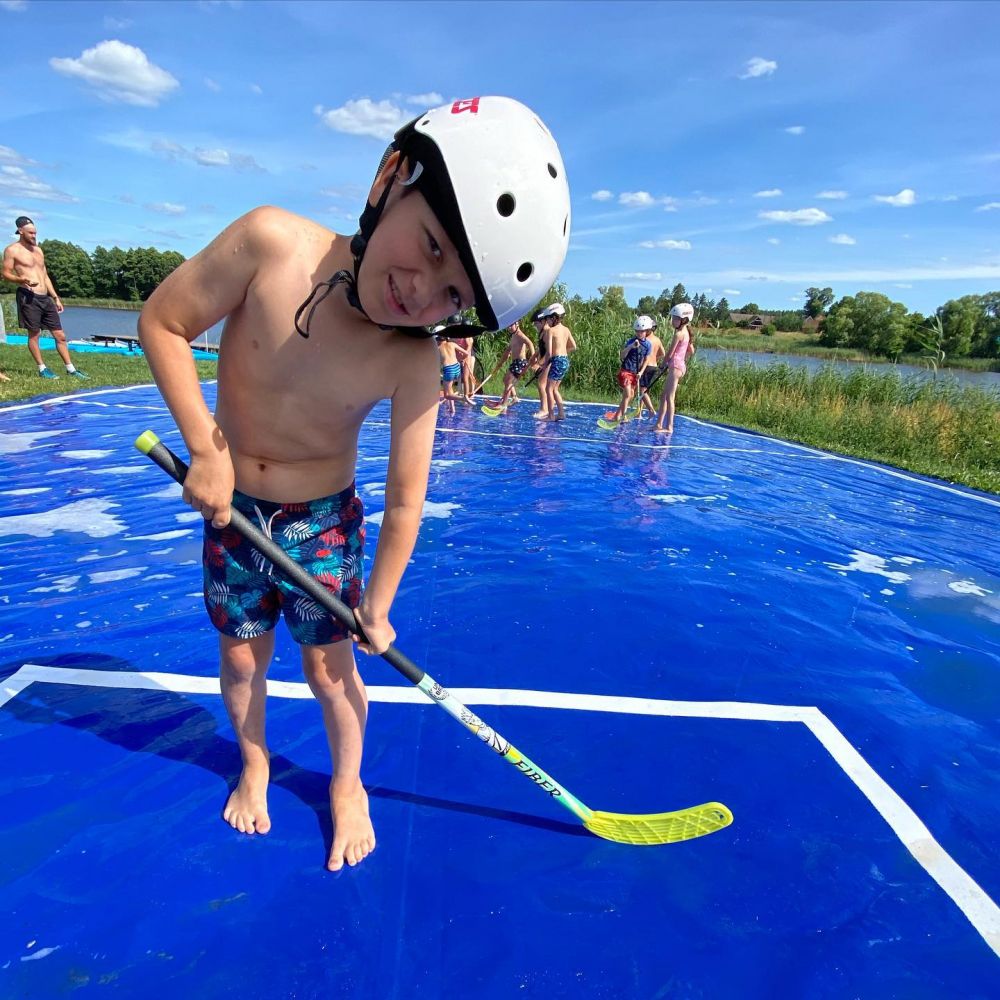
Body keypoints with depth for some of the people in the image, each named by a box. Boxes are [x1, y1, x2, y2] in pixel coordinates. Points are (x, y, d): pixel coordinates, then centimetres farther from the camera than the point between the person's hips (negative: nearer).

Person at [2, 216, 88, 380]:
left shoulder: (38, 250, 20)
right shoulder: (12, 250, 0)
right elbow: (6, 274, -4)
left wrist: (55, 297, 17)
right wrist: (22, 280, -24)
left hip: (45, 298, 7)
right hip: (28, 297, -6)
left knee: (60, 335, 3)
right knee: (33, 334, -1)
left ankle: (71, 369, 6)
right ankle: (42, 369, 5)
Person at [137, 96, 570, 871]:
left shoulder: (414, 363, -23)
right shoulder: (270, 242, -22)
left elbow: (405, 502, -16)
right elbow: (162, 323, -10)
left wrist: (377, 606, -8)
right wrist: (206, 448, -15)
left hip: (324, 524, -2)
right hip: (232, 513, 2)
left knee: (331, 668, 10)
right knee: (242, 662, 17)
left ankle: (348, 785, 40)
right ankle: (254, 765, 48)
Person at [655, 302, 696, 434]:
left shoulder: (679, 333, -14)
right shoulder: (686, 332, 14)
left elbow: (670, 353, -11)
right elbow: (691, 351, 22)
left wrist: (664, 364, 4)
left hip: (675, 366, -10)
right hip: (681, 365, 10)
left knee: (669, 397, -9)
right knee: (664, 396, 13)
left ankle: (669, 427, -8)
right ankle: (659, 424, 17)